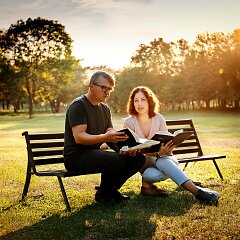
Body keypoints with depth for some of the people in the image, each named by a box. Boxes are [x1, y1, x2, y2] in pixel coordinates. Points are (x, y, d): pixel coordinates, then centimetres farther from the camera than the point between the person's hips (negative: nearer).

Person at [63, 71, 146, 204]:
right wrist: (104, 137, -37)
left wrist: (121, 138, -15)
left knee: (138, 158, -8)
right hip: (76, 157, -8)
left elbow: (111, 134, 9)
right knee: (117, 160, -32)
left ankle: (110, 189, 4)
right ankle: (103, 193, -5)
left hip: (94, 154, 8)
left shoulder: (105, 109, 15)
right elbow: (79, 137, -22)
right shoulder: (78, 106, -11)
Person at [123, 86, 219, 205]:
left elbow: (166, 145, 0)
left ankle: (147, 184, -10)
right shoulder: (129, 122, -9)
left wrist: (167, 150, -27)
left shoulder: (159, 119, -1)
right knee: (162, 161, -36)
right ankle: (196, 191, -37)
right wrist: (158, 153, -34)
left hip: (160, 157, 3)